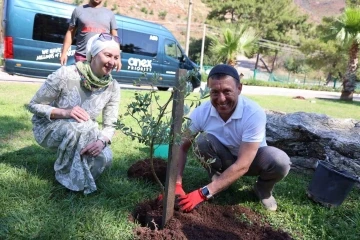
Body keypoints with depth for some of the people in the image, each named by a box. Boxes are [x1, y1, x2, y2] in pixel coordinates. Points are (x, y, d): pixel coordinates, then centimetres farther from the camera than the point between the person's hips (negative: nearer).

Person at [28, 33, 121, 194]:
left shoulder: (113, 87, -15)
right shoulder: (66, 75, -26)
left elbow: (110, 125, -10)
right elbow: (34, 105, -16)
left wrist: (102, 141, -32)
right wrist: (65, 113, -33)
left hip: (83, 133, 3)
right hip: (48, 127, -2)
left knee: (105, 157, -25)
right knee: (77, 128, -37)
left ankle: (81, 177, 10)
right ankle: (67, 176, -9)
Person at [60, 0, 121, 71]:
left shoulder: (109, 14, 15)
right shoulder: (79, 10, 12)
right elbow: (70, 33, 11)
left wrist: (117, 57, 2)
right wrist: (64, 53, 1)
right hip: (82, 57, -1)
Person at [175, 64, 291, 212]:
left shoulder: (254, 114, -33)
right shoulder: (201, 112, -24)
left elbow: (243, 165, -36)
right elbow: (182, 147, -16)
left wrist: (204, 193, -40)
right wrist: (176, 184, -29)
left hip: (250, 159, -1)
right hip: (223, 159, 1)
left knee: (280, 161, -32)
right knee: (202, 140, -30)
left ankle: (263, 189, 2)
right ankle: (217, 178, -2)